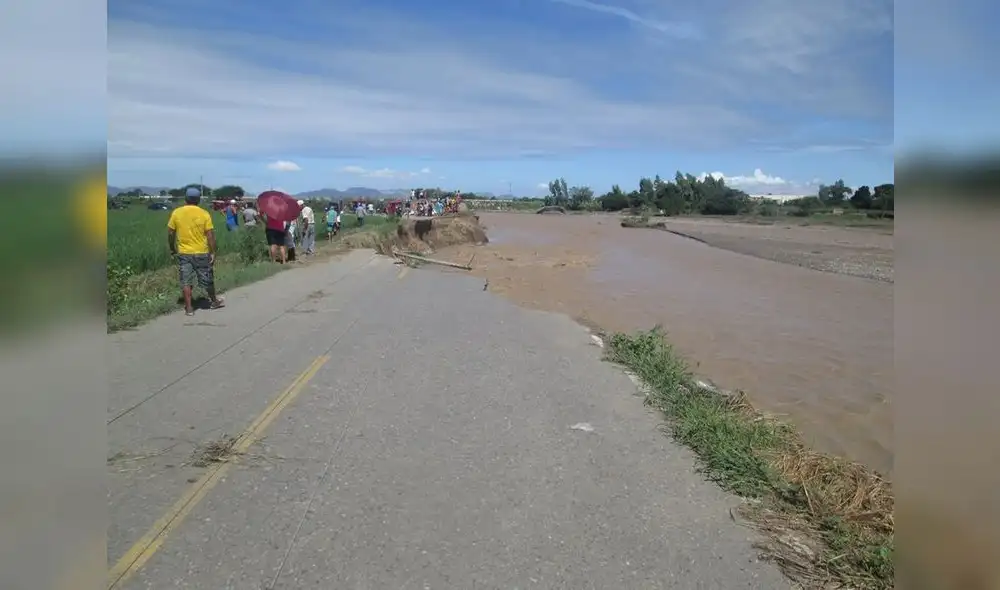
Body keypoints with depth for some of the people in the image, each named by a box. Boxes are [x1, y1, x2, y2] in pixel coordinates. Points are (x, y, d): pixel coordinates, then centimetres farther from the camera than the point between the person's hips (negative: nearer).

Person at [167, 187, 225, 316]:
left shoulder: (176, 213, -2)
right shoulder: (204, 214, -8)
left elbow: (170, 233, 2)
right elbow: (210, 235, -10)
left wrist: (172, 248, 15)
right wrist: (213, 252, -4)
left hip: (183, 253, 1)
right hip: (201, 253, -1)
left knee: (186, 281, 6)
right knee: (207, 280, 14)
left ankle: (189, 308, 7)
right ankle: (214, 301, 31)